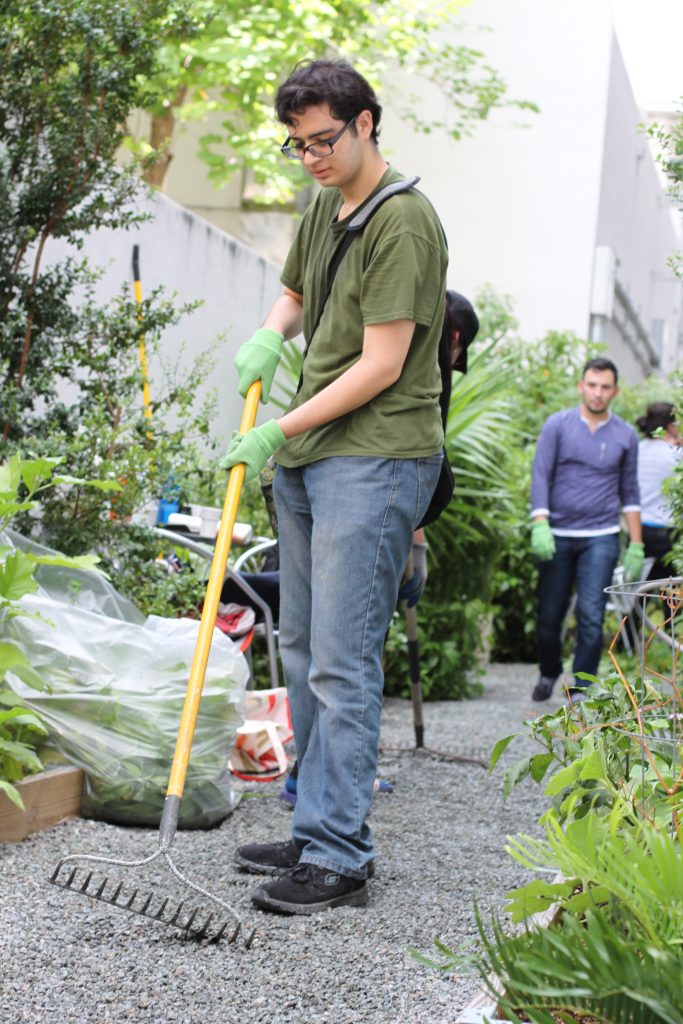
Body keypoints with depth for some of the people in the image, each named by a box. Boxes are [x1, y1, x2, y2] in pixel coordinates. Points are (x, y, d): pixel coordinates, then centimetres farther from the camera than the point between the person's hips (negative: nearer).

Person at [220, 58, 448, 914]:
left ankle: (339, 858, -6)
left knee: (341, 663, -11)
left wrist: (281, 431, -16)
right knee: (302, 652, 13)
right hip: (307, 459, 10)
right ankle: (318, 832, 22)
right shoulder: (322, 209, 14)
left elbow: (381, 365, -18)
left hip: (375, 459, -10)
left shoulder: (403, 222, -13)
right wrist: (268, 334, 7)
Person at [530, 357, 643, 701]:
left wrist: (636, 545, 8)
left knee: (591, 616, -9)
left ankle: (581, 690, 1)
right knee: (549, 615, 7)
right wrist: (540, 525, -14)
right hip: (558, 535, 0)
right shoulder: (558, 425, 2)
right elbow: (540, 476, -2)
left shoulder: (625, 435, 7)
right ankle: (549, 673, 32)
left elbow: (630, 492, 12)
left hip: (601, 538, 0)